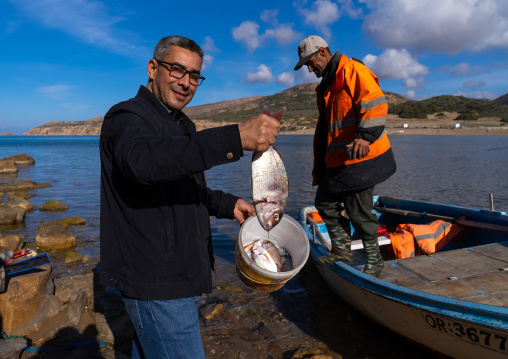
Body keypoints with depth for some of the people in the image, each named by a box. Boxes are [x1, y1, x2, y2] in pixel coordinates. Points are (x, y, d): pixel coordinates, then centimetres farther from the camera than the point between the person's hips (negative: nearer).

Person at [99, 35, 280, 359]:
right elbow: (142, 160, -40)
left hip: (179, 277, 9)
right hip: (156, 282, -9)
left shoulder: (182, 125, 15)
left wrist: (228, 205, 8)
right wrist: (236, 138, -48)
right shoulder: (127, 117, -14)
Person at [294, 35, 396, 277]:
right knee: (325, 203, 12)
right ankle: (341, 250, 27)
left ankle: (374, 261, 17)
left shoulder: (351, 70, -7)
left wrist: (365, 136, -33)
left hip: (360, 158, -10)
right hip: (336, 161, 10)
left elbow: (376, 103, -20)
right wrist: (320, 167, 23)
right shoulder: (326, 86, 22)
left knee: (359, 212, -2)